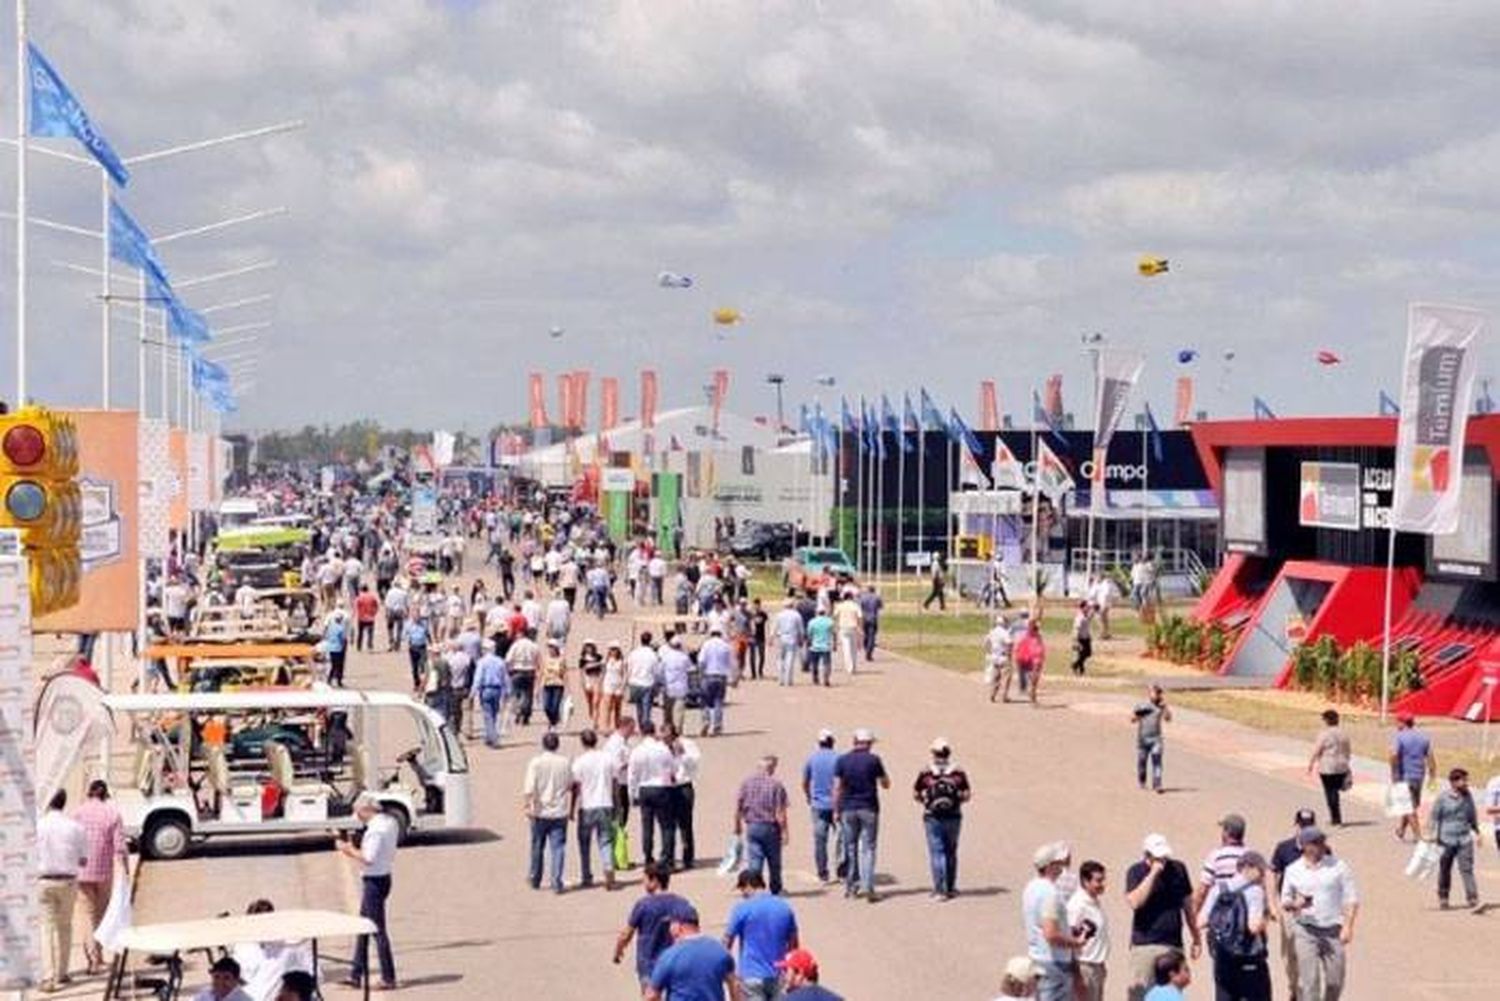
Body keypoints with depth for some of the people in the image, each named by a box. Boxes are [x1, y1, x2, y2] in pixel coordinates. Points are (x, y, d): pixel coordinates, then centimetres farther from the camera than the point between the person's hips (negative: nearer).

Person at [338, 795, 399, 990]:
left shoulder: (376, 828, -21)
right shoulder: (390, 822, 9)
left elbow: (369, 859, -25)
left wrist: (349, 850, -10)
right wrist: (355, 851, 12)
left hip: (374, 881, -10)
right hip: (382, 877, 10)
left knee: (378, 930, -2)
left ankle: (388, 978, 3)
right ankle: (356, 975, 22)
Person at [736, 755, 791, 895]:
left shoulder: (747, 783, 1)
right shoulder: (776, 785, -11)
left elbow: (738, 807, 4)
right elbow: (780, 812, -13)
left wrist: (738, 825, 17)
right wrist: (785, 831, -6)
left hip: (751, 827, 2)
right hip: (770, 827, -2)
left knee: (753, 861, 3)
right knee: (774, 862, 15)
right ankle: (776, 890, 29)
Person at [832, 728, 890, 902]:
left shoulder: (842, 760, 1)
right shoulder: (873, 759, -5)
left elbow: (837, 788, 0)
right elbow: (886, 784, 3)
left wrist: (836, 810, 5)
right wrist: (882, 773, 20)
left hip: (848, 809, 2)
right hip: (869, 809, -2)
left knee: (850, 848, 11)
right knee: (868, 848, 0)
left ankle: (849, 886, 14)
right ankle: (867, 887, -8)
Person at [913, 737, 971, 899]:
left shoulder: (925, 773, -6)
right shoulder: (958, 773, -4)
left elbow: (915, 795, 0)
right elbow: (966, 796, -3)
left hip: (932, 818, -2)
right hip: (953, 817, 2)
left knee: (936, 853, 0)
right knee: (951, 852, 14)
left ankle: (940, 890, -7)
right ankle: (950, 889, 22)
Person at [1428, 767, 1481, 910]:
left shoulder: (1468, 796, 6)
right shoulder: (1443, 797, -6)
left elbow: (1473, 815, 19)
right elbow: (1434, 817, -2)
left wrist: (1476, 831, 21)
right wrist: (1435, 835, -7)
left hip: (1465, 839, 2)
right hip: (1447, 839, -2)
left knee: (1467, 868, -8)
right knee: (1445, 869, 9)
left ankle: (1473, 898, -9)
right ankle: (1443, 898, 23)